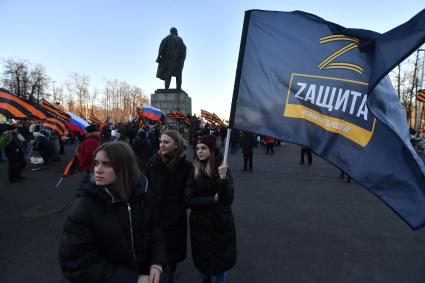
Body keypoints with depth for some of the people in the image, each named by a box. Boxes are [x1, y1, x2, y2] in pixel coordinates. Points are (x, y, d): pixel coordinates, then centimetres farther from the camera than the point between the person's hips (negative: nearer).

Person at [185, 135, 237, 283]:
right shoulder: (193, 171, -11)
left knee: (222, 260, 16)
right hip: (200, 225, 0)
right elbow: (189, 201, -13)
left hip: (222, 224, 0)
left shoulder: (223, 169, -11)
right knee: (203, 260, 19)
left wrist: (223, 177, -32)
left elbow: (228, 200, -20)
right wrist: (213, 199, -19)